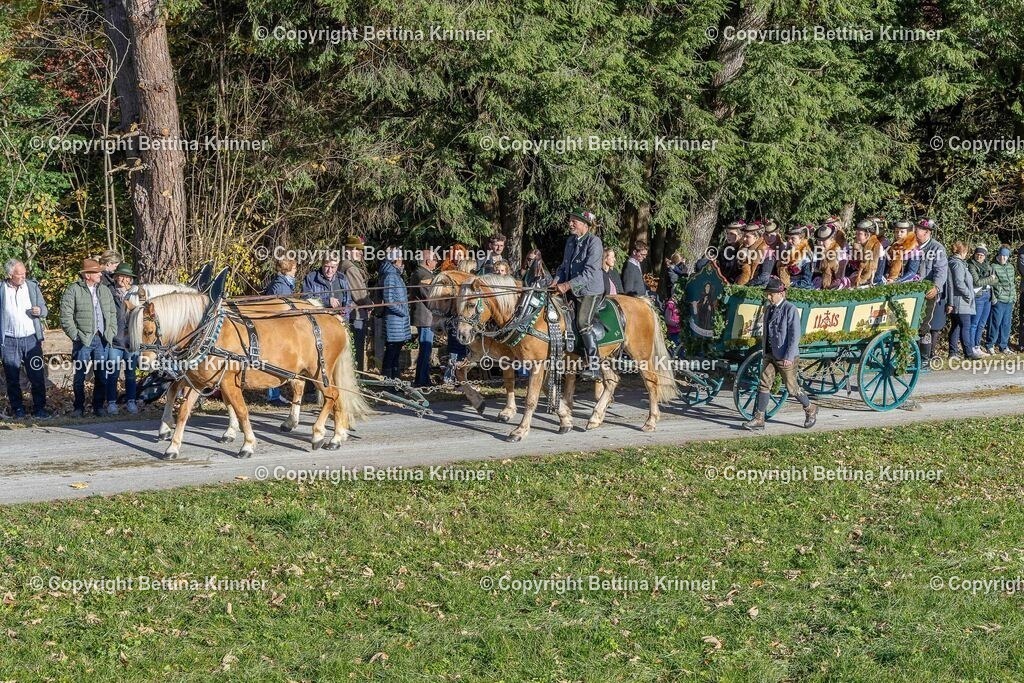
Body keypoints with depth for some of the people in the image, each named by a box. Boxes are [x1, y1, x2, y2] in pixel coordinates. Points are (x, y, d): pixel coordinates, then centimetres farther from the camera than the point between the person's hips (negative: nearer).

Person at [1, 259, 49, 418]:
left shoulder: (32, 286, 4)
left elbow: (44, 311, 11)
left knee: (37, 376, -1)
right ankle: (17, 408, 19)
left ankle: (39, 408, 8)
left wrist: (40, 311, -14)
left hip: (31, 339, 1)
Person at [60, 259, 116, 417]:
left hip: (102, 339, 4)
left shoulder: (105, 291, 13)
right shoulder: (73, 291, -5)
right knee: (80, 376, 1)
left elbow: (113, 313, 17)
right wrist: (76, 335, -10)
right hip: (83, 340, -4)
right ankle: (79, 408, 11)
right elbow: (65, 316, -7)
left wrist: (111, 332, 6)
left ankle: (98, 406, 17)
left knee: (101, 376, 6)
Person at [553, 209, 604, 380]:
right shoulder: (570, 241, 14)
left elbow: (590, 271, -18)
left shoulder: (594, 241, -11)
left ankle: (594, 364, -20)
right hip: (572, 290, 9)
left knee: (583, 322, -23)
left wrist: (568, 285, -23)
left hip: (590, 290, -9)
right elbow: (564, 266, 20)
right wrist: (557, 281, -1)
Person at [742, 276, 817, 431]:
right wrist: (765, 352, 20)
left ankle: (810, 410, 28)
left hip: (785, 357, -7)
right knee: (764, 385, -1)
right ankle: (758, 420, 0)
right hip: (770, 355, 7)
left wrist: (789, 357, -21)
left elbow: (795, 335, -17)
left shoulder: (790, 310, -14)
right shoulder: (768, 309, 9)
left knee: (792, 388, 5)